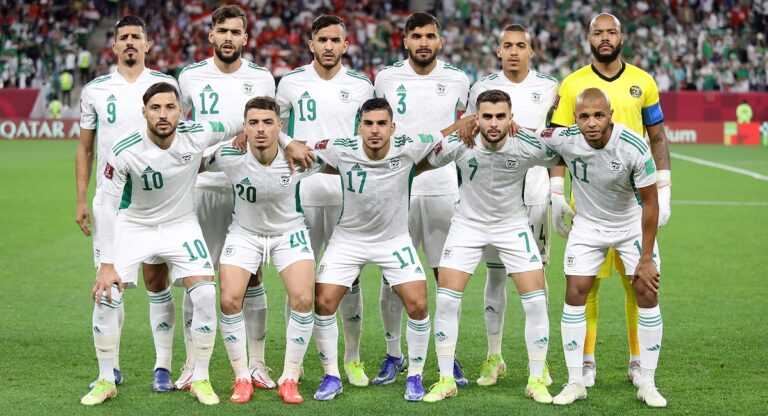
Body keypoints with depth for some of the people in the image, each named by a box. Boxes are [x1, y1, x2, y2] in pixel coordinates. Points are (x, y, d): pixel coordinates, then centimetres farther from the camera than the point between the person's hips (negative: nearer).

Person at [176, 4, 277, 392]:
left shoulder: (261, 78, 5)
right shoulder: (191, 77, 4)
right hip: (203, 185, 0)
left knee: (251, 276, 3)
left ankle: (257, 364, 10)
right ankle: (192, 365, 9)